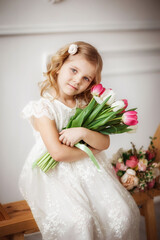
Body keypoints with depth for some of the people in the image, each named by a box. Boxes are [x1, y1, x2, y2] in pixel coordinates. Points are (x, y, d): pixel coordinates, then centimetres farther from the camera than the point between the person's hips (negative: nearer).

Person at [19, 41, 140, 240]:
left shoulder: (85, 105, 6)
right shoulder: (44, 108, -10)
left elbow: (104, 143, -1)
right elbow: (58, 152, -20)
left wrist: (83, 132, -21)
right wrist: (91, 151, -8)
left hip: (89, 168, 5)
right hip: (56, 174, -5)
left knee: (123, 213, -11)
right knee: (79, 221, -27)